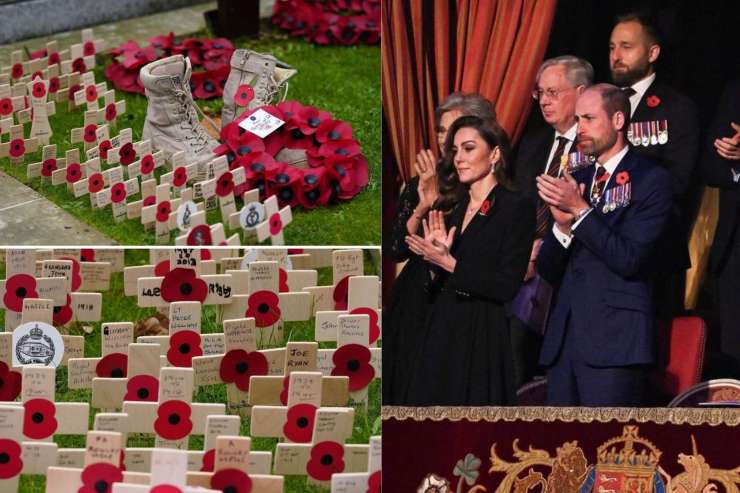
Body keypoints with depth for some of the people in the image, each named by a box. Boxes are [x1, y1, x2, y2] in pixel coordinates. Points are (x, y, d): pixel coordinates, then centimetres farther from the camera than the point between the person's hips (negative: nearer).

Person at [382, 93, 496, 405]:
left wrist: (438, 200, -17)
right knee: (409, 392, 8)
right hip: (415, 307, 4)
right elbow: (395, 251, 1)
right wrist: (422, 207, -13)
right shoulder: (419, 185, 6)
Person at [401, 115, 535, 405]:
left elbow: (507, 287, -13)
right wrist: (434, 261, -5)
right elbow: (432, 289, 15)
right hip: (439, 334, 6)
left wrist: (448, 262, -14)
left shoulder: (517, 208, -5)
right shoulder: (448, 208, 13)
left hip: (481, 336, -6)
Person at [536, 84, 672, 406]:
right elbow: (548, 271, 14)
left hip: (615, 341, -6)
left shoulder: (650, 180, -1)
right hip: (565, 338, 6)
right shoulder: (576, 181, 18)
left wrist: (581, 210, -13)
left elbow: (630, 259, -12)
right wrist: (563, 224, -5)